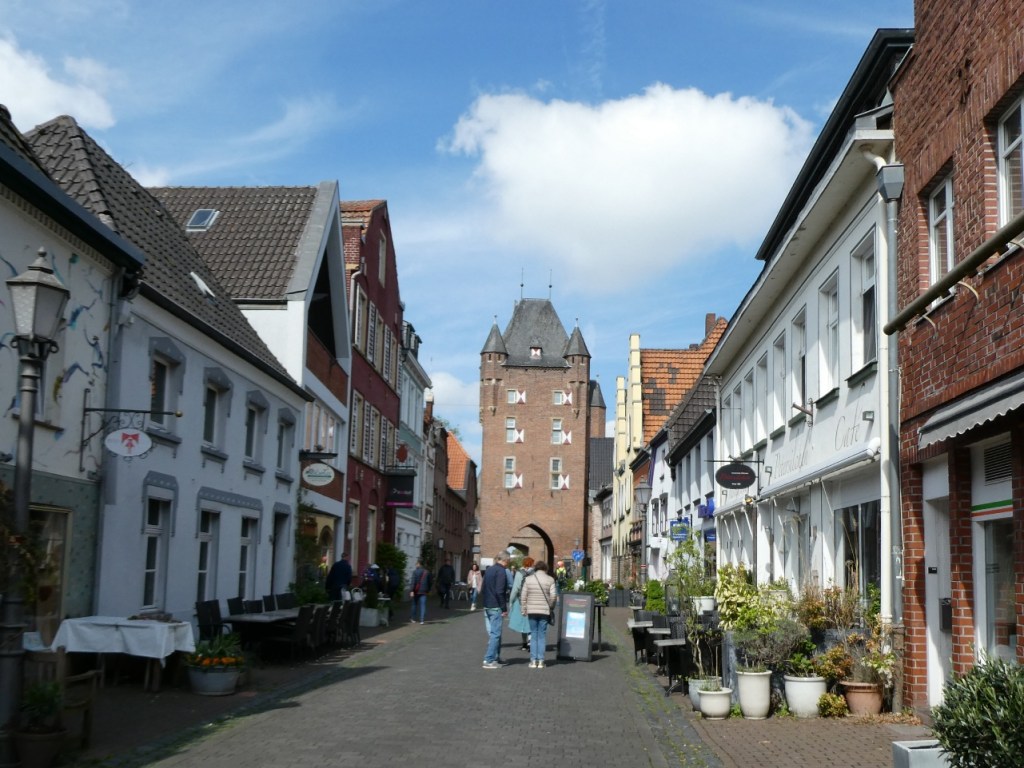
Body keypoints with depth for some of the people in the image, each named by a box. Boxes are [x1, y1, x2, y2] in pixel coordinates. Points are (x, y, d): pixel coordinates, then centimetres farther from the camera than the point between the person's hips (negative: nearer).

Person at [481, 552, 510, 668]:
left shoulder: (488, 570, 14)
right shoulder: (501, 571, -13)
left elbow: (483, 589, 18)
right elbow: (499, 591, -20)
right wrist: (504, 608, -16)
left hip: (487, 606, 9)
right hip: (496, 607, -9)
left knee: (492, 633, 16)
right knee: (495, 634, -6)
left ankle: (496, 658, 22)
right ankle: (489, 660, -9)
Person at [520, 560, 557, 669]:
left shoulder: (528, 579, 3)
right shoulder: (550, 580, -2)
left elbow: (523, 595, 1)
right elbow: (553, 595, -8)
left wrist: (524, 609, 8)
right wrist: (551, 606, 6)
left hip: (532, 611, 1)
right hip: (544, 611, -1)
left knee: (533, 635, 8)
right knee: (542, 635, 5)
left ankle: (533, 660, 6)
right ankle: (540, 661, 3)